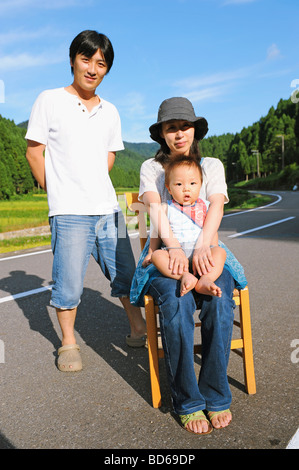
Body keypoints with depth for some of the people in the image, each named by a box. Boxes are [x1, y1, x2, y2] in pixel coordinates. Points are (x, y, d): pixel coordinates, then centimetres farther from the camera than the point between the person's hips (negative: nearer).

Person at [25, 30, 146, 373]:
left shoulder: (110, 112, 13)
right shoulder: (49, 101, 1)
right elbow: (34, 152, 2)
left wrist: (91, 187, 12)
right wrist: (59, 193, 3)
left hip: (108, 209, 5)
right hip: (69, 213, -4)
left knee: (125, 273, 11)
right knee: (68, 283, 0)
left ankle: (138, 330, 29)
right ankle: (68, 343, 20)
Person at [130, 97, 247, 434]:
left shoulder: (212, 165, 12)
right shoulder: (150, 168, 10)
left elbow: (216, 205, -5)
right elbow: (154, 206, -9)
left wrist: (202, 246, -26)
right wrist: (174, 246, -28)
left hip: (206, 251, 1)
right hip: (164, 253, -1)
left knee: (219, 297, -31)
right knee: (176, 300, -33)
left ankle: (216, 396, -16)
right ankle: (187, 402, -19)